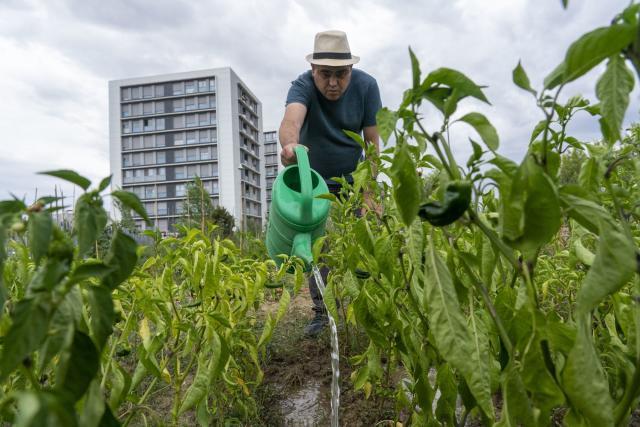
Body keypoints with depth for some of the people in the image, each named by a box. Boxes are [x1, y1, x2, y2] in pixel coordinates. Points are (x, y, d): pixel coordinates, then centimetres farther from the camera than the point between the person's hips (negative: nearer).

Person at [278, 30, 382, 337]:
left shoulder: (366, 86, -16)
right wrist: (289, 143, -70)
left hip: (352, 177, 1)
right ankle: (322, 312, 8)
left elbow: (372, 142, -15)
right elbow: (292, 118, -46)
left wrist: (369, 193, -20)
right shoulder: (303, 85, -23)